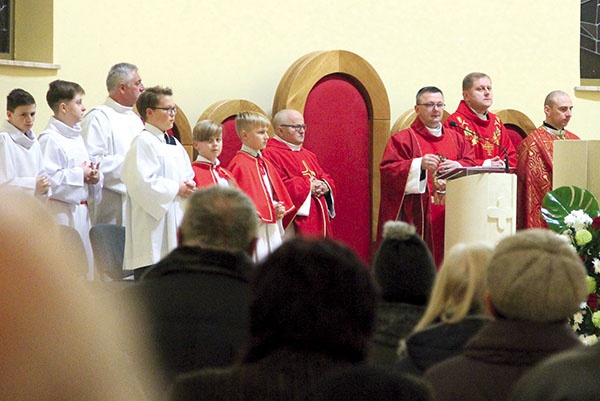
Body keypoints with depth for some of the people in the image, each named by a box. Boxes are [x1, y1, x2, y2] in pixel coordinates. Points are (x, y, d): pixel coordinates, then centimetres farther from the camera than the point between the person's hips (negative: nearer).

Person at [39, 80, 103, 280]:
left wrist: (94, 176, 2)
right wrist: (79, 174, -15)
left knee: (85, 262, 13)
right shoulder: (50, 139, -14)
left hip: (81, 209, 9)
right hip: (61, 211, -9)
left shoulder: (77, 136, 15)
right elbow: (47, 178, -23)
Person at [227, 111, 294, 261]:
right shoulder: (240, 165, -12)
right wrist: (270, 210, -15)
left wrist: (279, 209, 2)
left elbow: (277, 192, 23)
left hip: (271, 231, 9)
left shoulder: (265, 163, 16)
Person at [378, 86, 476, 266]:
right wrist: (419, 164, -19)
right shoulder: (402, 139, 3)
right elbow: (388, 170, -6)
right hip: (419, 216, -4)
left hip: (450, 217, 4)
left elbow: (472, 163, 11)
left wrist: (457, 166, -11)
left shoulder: (456, 138, 19)